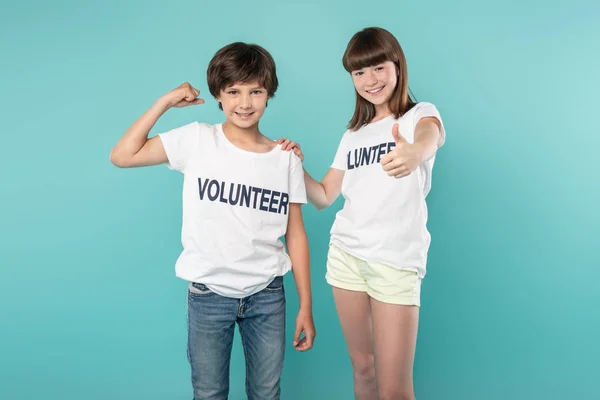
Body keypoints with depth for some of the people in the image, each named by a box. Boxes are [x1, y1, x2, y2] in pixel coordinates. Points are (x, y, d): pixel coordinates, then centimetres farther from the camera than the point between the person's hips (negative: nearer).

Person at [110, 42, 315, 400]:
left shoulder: (286, 159, -2)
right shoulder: (196, 140, -6)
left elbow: (295, 235, 1)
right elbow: (123, 156, -9)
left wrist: (306, 306, 1)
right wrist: (165, 102, -8)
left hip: (267, 294, 1)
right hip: (208, 294, -1)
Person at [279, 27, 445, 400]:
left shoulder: (422, 114, 0)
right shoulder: (353, 134, 16)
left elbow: (429, 138, -26)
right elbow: (324, 197, 16)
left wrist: (415, 152, -50)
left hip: (396, 261, -4)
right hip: (345, 254, 5)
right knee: (362, 366, 13)